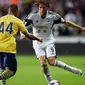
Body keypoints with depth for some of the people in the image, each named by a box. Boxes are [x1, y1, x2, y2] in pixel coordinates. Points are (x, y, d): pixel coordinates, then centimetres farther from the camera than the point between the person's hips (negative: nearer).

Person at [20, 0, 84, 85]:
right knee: (43, 62, -17)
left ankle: (71, 69, 6)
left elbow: (66, 23, -2)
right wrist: (22, 34, -36)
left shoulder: (53, 16, -14)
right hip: (38, 43, 1)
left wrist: (81, 28, 2)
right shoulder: (33, 16, -17)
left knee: (51, 62, -16)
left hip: (49, 42, -1)